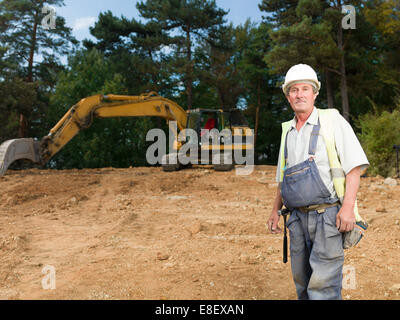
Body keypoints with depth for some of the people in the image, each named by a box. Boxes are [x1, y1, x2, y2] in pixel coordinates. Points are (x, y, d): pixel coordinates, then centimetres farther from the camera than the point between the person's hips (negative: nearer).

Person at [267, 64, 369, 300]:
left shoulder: (332, 121, -2)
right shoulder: (287, 131, 15)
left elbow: (355, 166, -9)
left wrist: (348, 207, -19)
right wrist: (276, 210, 17)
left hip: (328, 216, -6)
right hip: (298, 218, 6)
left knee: (323, 283, -6)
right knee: (301, 280, 13)